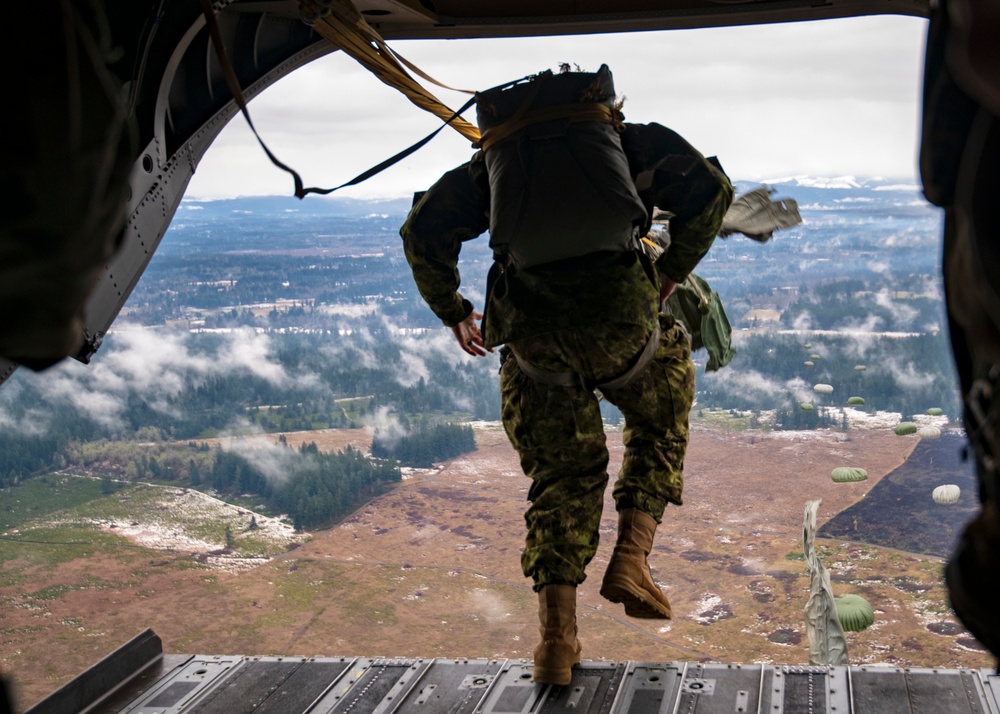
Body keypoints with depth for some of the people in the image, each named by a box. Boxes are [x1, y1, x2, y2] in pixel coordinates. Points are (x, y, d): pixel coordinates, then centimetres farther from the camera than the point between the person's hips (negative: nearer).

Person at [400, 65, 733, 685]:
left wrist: (453, 312, 29)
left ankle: (558, 638, 12)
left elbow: (424, 230, 19)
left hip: (532, 335, 2)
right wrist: (671, 272, 14)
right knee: (662, 422, 29)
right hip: (619, 315, -2)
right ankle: (630, 560, 15)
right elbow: (711, 188, 5)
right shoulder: (631, 141, 19)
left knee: (564, 475, 18)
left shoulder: (497, 153, 25)